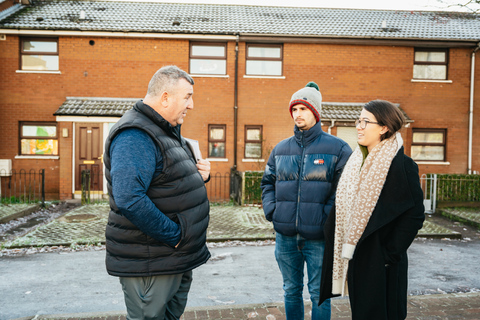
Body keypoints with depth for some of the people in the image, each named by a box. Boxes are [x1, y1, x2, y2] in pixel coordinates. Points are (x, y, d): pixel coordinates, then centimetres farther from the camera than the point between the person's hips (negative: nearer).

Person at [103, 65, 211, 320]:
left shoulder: (168, 131, 14)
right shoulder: (135, 136, -21)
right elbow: (129, 200, -32)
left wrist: (199, 175, 2)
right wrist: (175, 236, -23)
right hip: (150, 267, -10)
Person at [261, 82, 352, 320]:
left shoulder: (337, 148, -4)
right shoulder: (281, 149, 9)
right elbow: (267, 182, 16)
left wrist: (326, 218, -15)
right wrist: (271, 210, 2)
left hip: (317, 236, -4)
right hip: (285, 235, 4)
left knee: (319, 293, 8)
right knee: (291, 290, 19)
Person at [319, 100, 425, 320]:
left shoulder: (402, 165, -14)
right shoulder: (356, 161, 8)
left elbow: (414, 215, -15)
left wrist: (390, 254, -16)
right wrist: (346, 249, 8)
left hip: (380, 260, -6)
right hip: (354, 254, 7)